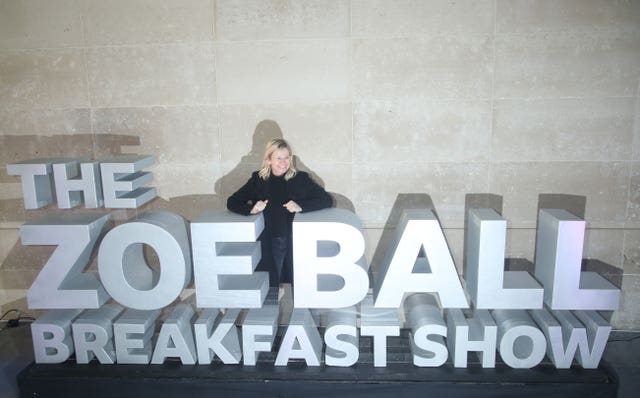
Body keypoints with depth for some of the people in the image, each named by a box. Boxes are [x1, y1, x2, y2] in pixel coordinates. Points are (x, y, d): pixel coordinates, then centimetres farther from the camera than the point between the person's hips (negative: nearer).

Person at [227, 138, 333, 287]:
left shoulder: (301, 179, 3)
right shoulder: (258, 180, 6)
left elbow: (327, 200, -2)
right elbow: (231, 202, 7)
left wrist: (301, 206, -19)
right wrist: (251, 209, -14)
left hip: (296, 241, 0)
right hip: (268, 245, 1)